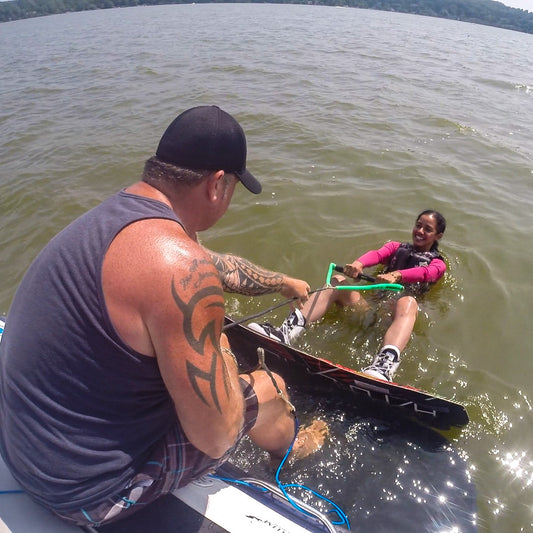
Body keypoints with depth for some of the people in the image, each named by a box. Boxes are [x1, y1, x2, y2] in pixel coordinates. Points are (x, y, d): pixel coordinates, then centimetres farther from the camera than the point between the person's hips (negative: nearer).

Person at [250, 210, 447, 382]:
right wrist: (358, 263, -23)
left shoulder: (437, 264, 18)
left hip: (397, 316, -3)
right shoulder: (396, 247, 27)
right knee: (338, 282, -20)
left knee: (408, 302, -36)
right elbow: (377, 254, 2)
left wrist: (396, 275, -31)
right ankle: (285, 332, -40)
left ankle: (384, 365, -64)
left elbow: (425, 273, -9)